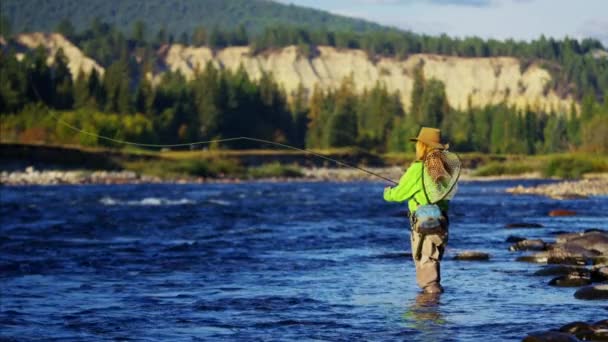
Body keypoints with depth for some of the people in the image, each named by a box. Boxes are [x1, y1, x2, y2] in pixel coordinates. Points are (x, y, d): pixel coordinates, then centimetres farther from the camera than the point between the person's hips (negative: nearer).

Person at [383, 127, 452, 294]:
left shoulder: (418, 169, -12)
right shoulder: (442, 168, 6)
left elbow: (399, 194, -7)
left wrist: (387, 193, 16)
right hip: (441, 221, 7)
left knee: (424, 258, -1)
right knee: (433, 257, 17)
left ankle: (431, 287, -8)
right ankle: (434, 287, 19)